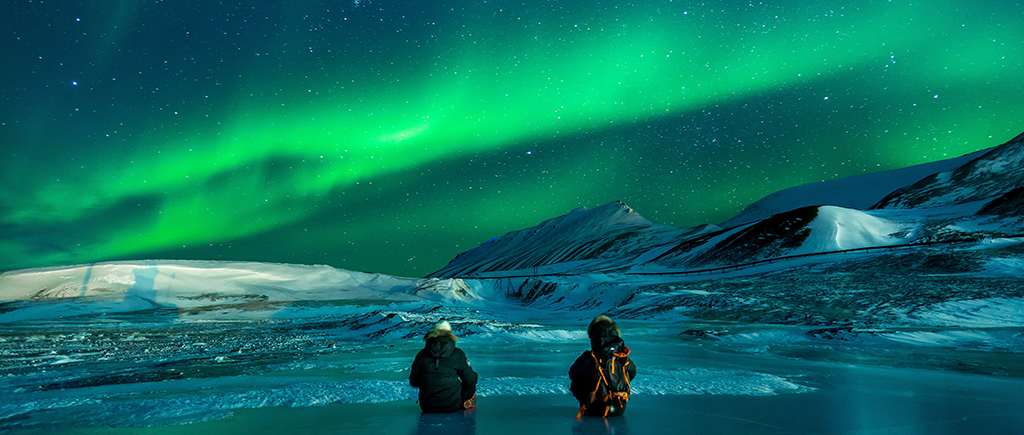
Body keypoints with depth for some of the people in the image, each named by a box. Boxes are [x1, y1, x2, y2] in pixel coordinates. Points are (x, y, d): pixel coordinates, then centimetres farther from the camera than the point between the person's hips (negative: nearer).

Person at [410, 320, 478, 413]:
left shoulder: (422, 354, -1)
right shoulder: (458, 354, -6)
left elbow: (413, 382, 6)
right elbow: (470, 381, -1)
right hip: (452, 407, -3)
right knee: (471, 385, 24)